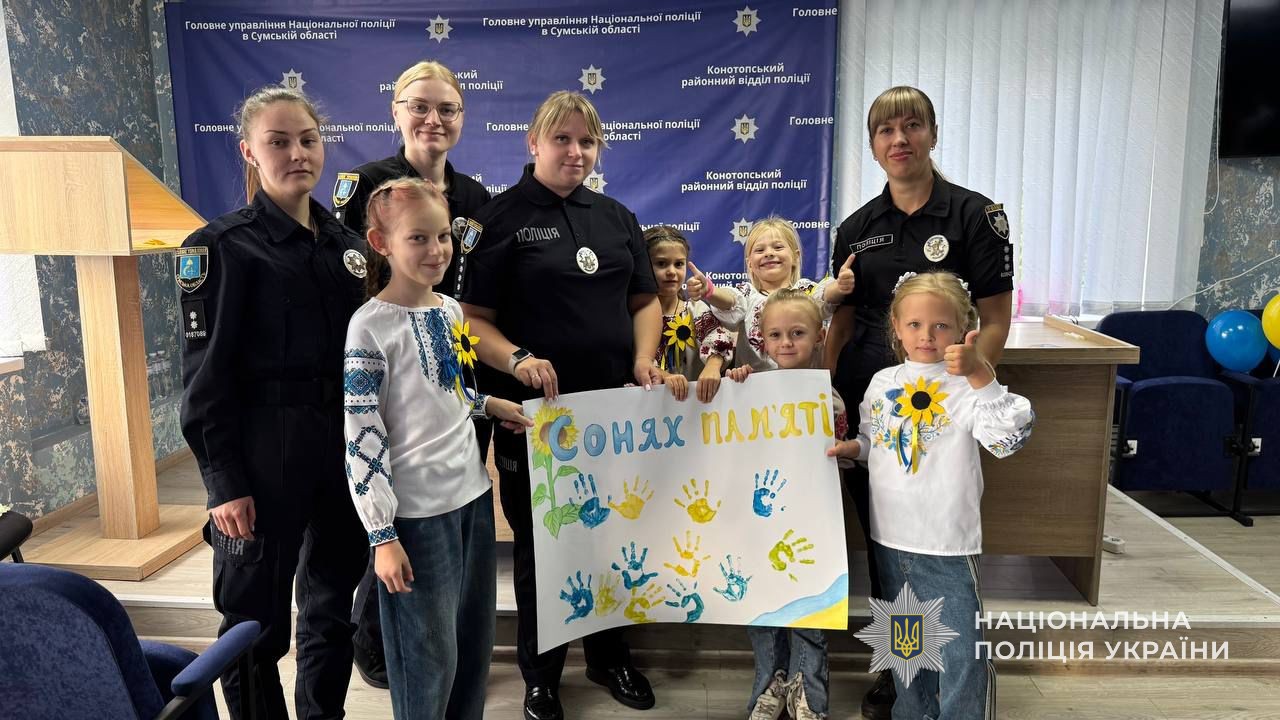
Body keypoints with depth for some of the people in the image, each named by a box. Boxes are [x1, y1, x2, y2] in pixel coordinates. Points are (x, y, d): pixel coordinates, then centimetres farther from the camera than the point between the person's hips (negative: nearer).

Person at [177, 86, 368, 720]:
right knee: (256, 623, 6)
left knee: (333, 608, 17)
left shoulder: (346, 242, 10)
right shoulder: (221, 246, -6)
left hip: (347, 446, 6)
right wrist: (224, 482, -14)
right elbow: (206, 374, -9)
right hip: (265, 451, -5)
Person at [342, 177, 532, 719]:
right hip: (417, 511, -7)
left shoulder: (451, 309, 7)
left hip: (472, 494, 7)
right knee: (430, 654, 5)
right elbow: (362, 437, -16)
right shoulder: (370, 327, -14)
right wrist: (382, 535, -17)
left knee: (475, 640, 17)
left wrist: (487, 404, 10)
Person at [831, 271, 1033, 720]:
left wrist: (980, 374, -37)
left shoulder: (968, 386, -12)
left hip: (948, 547, -5)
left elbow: (1009, 439, -28)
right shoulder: (882, 383, 4)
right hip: (888, 538, 6)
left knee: (961, 654, 1)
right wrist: (850, 448, -3)